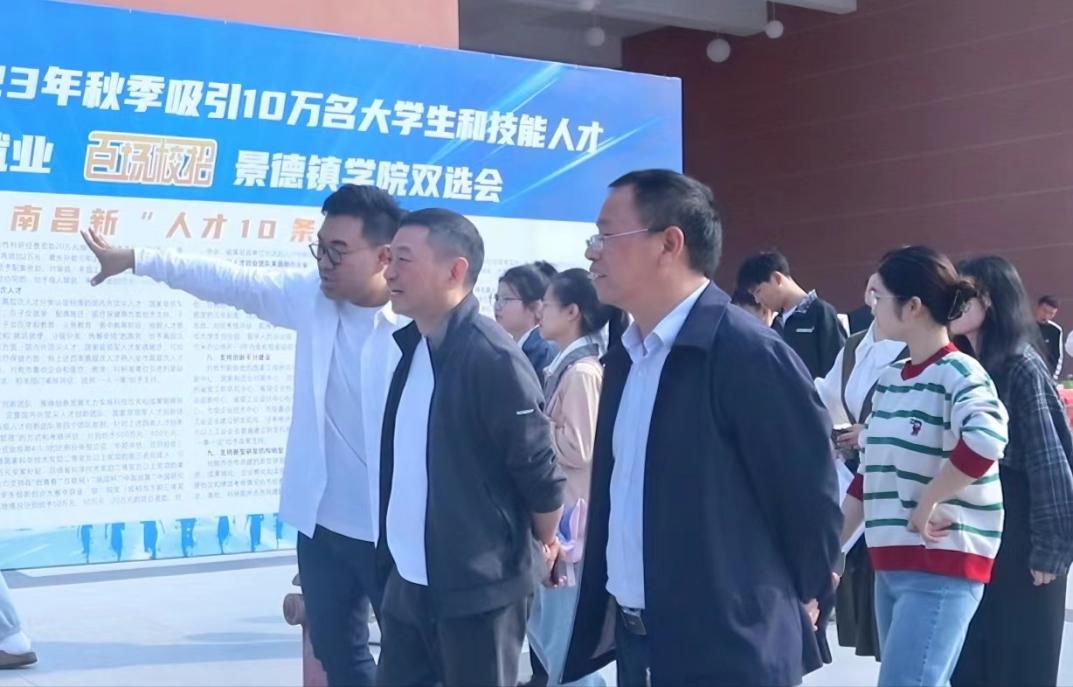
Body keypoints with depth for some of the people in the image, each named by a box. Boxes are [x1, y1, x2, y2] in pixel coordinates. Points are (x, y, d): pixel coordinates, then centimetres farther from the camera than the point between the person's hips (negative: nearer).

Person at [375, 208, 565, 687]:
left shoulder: (492, 358, -19)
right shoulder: (411, 348, 6)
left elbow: (539, 471, -15)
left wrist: (544, 545, 0)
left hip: (478, 588, -7)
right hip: (407, 582, 7)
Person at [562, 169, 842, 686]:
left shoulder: (749, 354, -16)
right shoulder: (625, 357, 9)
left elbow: (809, 495, -12)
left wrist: (799, 606, 0)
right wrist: (616, 618, 13)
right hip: (634, 642, 8)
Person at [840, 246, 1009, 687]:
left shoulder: (958, 374, -11)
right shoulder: (889, 380, 12)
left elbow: (985, 438, -33)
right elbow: (869, 474, 18)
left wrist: (927, 505, -24)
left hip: (942, 567, -8)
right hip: (891, 563, 8)